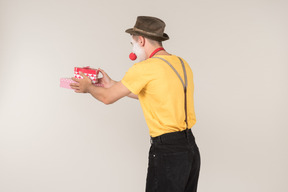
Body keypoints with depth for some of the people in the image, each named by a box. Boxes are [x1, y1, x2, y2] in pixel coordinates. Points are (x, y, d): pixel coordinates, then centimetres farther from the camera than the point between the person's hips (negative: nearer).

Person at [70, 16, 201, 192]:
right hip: (191, 149, 8)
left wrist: (88, 87, 17)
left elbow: (107, 97, -4)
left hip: (168, 151, -8)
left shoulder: (145, 68, -14)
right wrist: (112, 84, 28)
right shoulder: (182, 64, 10)